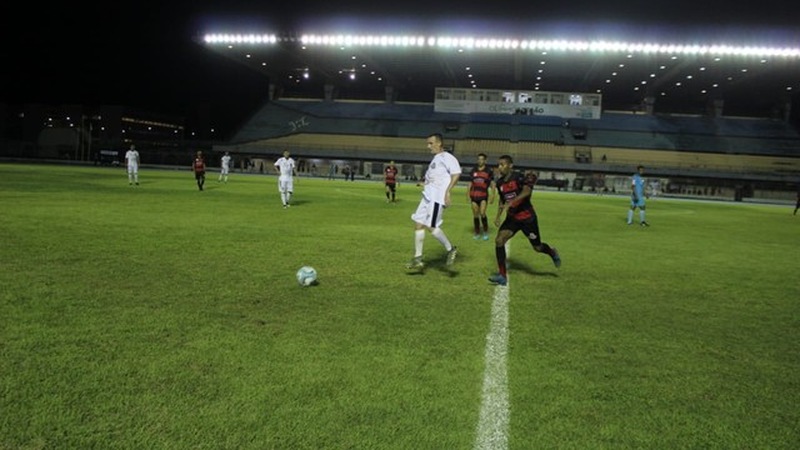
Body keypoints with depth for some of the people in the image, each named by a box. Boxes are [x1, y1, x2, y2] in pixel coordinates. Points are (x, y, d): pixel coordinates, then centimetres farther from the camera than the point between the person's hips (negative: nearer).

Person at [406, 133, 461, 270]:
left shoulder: (446, 157, -7)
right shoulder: (435, 159, 22)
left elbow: (456, 173, -19)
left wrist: (447, 191, -25)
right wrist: (425, 181, 14)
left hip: (437, 198, -10)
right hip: (428, 197, 10)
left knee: (431, 226, -11)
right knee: (418, 224, 4)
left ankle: (451, 249, 11)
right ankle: (417, 259, 8)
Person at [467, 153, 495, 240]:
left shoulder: (488, 171, 1)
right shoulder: (473, 171, 10)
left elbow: (492, 184, 3)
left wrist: (492, 196, -4)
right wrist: (468, 194, 9)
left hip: (483, 195, -3)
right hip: (474, 196, 3)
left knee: (482, 213, -15)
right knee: (475, 215, 5)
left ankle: (486, 232, -1)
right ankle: (477, 233, 16)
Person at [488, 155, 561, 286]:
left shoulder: (520, 177, -20)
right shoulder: (499, 182, 1)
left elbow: (526, 192, -37)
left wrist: (510, 203, -47)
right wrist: (498, 216, 7)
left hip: (527, 217, -5)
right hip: (512, 218, 5)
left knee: (537, 247, 8)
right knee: (499, 240, -16)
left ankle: (552, 252, 46)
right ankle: (502, 276, -10)